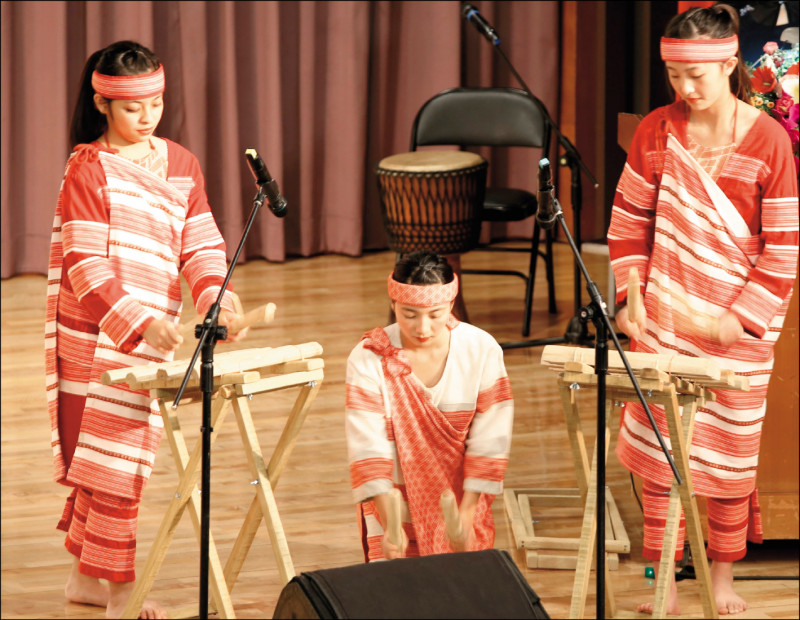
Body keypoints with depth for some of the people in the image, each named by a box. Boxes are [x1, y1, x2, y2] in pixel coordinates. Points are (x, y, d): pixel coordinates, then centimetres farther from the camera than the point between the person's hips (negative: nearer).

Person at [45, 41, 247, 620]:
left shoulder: (181, 164, 10)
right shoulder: (88, 168, -9)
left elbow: (202, 246, 8)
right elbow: (86, 266, -16)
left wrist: (218, 300, -13)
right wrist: (139, 323, -27)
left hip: (150, 340, 6)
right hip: (96, 344, -6)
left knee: (103, 462, 15)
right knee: (115, 463, -4)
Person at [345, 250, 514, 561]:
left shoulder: (481, 350, -10)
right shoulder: (369, 358, -14)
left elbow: (489, 442, -10)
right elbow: (368, 448, -17)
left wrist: (466, 516, -17)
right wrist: (389, 525, -26)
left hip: (461, 498, 1)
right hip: (393, 501, -1)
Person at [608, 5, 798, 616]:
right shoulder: (656, 130, -1)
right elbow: (630, 218, 7)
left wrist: (742, 319, -12)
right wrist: (629, 295, -3)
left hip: (738, 330, -2)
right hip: (663, 323, 2)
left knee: (731, 452, 7)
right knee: (658, 452, 2)